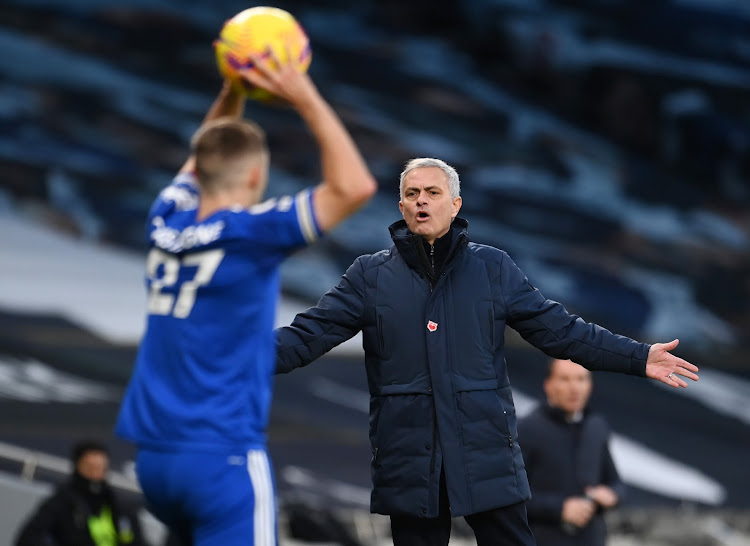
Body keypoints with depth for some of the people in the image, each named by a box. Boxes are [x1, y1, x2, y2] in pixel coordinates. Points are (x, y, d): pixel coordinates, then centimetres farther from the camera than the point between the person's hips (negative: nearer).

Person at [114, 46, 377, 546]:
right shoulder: (250, 234, -12)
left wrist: (234, 89, 23)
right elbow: (355, 187, -14)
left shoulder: (167, 222, 8)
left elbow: (204, 157, 30)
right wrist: (306, 100, -9)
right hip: (224, 457, -8)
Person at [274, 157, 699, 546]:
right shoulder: (371, 274, 6)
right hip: (409, 460, 0)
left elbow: (560, 329, 6)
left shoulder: (493, 268, 7)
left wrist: (639, 358, -2)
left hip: (486, 454, 0)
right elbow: (311, 333, 1)